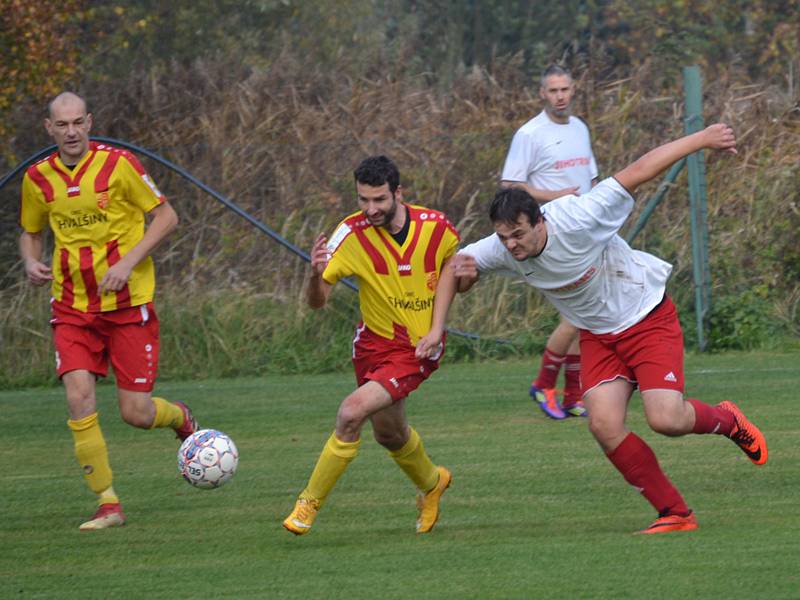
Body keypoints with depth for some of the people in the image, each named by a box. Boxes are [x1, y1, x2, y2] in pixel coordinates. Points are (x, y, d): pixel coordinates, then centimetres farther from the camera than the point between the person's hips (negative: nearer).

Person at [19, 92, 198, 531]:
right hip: (72, 308, 3)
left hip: (128, 303, -3)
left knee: (136, 413, -3)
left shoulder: (117, 164, -9)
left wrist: (128, 262, -17)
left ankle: (181, 417, 34)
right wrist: (31, 263, -4)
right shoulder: (38, 178, 2)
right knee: (78, 399, -15)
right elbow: (30, 232, 19)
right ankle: (108, 504, -6)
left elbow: (166, 216, -5)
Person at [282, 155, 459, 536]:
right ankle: (431, 483, 53)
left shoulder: (436, 227, -13)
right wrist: (316, 275, -39)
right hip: (373, 343, 3)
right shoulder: (352, 234, -15)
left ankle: (309, 504, -8)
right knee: (388, 433, 20)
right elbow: (317, 302, -16)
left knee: (352, 412, -22)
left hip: (419, 348, -3)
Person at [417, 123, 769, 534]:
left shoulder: (576, 221, -31)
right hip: (597, 336, 5)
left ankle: (726, 420, 18)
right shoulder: (500, 250, -16)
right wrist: (436, 329, -6)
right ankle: (675, 514, -1)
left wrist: (703, 139, -21)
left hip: (649, 319, -5)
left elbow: (639, 171, -25)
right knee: (604, 425, -14)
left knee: (665, 420, -18)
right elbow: (453, 268, 5)